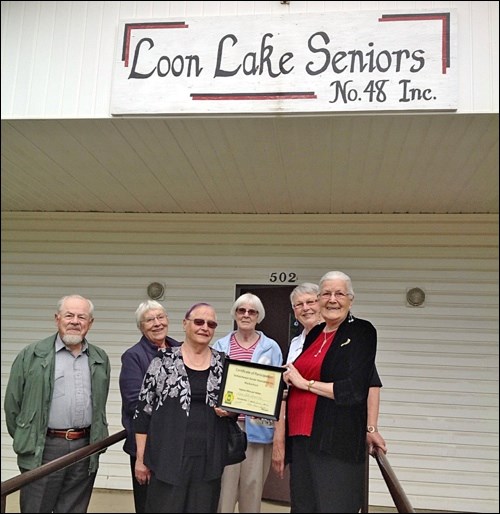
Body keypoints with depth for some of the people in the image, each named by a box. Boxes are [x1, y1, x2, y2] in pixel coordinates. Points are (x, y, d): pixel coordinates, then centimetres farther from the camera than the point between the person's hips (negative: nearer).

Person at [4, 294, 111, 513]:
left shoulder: (100, 359, 9)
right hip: (43, 449, -3)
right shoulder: (31, 355, -2)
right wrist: (26, 440, 5)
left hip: (86, 448, 3)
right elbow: (13, 402, 2)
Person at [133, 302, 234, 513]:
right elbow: (143, 410, -1)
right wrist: (141, 457, -2)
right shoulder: (163, 361, -3)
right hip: (168, 457, -2)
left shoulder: (224, 363, 5)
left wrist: (229, 411, -6)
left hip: (208, 459, 3)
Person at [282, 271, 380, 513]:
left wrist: (306, 384, -9)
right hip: (301, 437, 7)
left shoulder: (361, 331, -4)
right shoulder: (314, 333, 15)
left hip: (337, 441, -6)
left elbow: (354, 390, -14)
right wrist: (288, 382, 8)